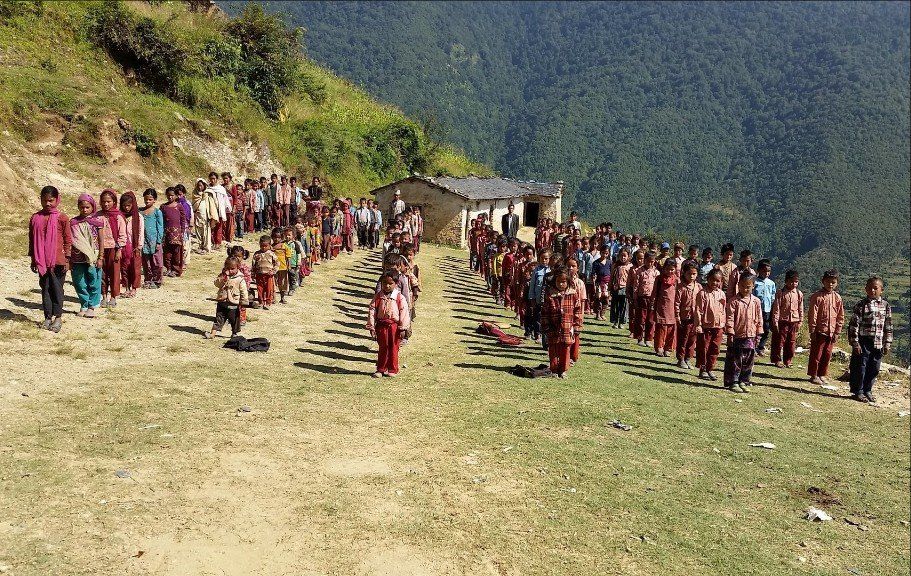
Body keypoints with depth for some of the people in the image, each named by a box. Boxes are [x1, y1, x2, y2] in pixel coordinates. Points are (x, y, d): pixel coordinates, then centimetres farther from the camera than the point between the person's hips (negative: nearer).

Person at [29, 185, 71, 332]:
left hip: (58, 261, -3)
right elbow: (32, 240, 11)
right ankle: (48, 317, 16)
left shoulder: (62, 218, -4)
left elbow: (68, 240, -2)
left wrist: (67, 259, -4)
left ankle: (58, 317, 11)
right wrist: (33, 259, 11)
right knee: (45, 288, 9)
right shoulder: (35, 218, 5)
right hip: (41, 261, 3)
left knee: (57, 288, 3)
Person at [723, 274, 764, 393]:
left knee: (748, 361, 9)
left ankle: (743, 382, 18)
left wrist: (758, 334, 7)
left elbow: (759, 319, 10)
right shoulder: (734, 301, -6)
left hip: (750, 337, 4)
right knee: (734, 361, 0)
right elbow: (729, 318, -8)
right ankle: (733, 382, 6)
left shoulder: (756, 301, 5)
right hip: (736, 336, -4)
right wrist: (730, 334, -11)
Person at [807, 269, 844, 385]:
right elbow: (812, 315, -8)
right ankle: (813, 375, 11)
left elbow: (840, 317, 10)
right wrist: (812, 331, -10)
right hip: (819, 331, -4)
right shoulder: (817, 296, -7)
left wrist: (837, 332, 5)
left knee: (827, 355, 10)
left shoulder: (837, 298, 6)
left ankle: (822, 375, 21)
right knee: (816, 354, 1)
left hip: (831, 332, 4)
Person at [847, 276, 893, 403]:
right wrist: (855, 343, -13)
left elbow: (888, 326, 11)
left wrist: (887, 343, 8)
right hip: (863, 342, -4)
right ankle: (858, 392, 12)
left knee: (874, 369, 11)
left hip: (878, 344, 4)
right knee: (860, 368, 0)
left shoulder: (885, 305, 6)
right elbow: (854, 325, -9)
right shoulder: (861, 305, -7)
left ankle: (867, 390, 25)